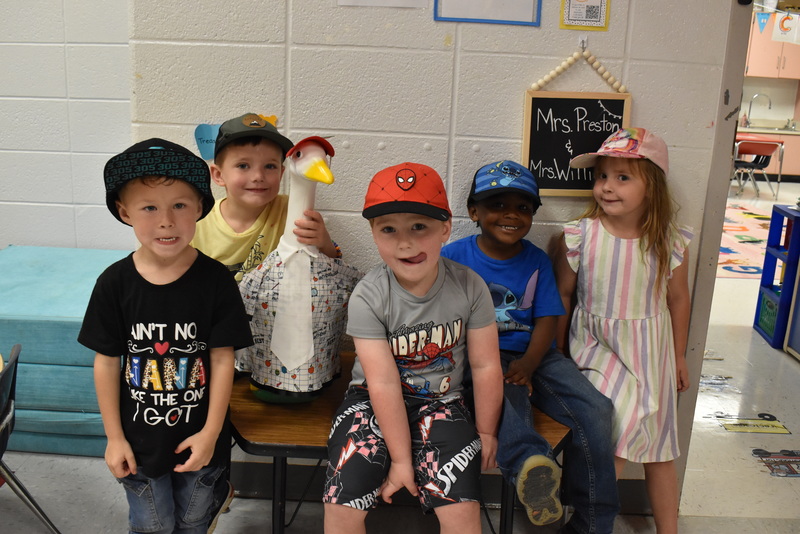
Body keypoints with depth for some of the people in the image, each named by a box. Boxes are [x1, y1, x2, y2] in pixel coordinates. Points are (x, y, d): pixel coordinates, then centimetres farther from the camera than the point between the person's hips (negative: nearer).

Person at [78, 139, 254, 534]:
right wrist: (114, 437, -2)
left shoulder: (215, 280, -17)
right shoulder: (115, 283, -13)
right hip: (138, 439, 1)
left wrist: (211, 432, -10)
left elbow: (222, 359, -12)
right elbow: (106, 363, -6)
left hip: (199, 437, 0)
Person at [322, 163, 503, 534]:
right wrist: (401, 458, -14)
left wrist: (486, 433, 3)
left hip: (440, 400, 1)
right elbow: (384, 384, -17)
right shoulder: (369, 297, -18)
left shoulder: (469, 287, -13)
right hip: (374, 401, 0)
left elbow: (485, 365, -4)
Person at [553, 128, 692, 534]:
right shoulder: (578, 236, -11)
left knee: (659, 446, 12)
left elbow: (677, 299, 6)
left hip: (650, 350, 2)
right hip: (596, 345, -2)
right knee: (616, 415, -23)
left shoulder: (670, 242, -7)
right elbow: (562, 294, -1)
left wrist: (678, 356, 13)